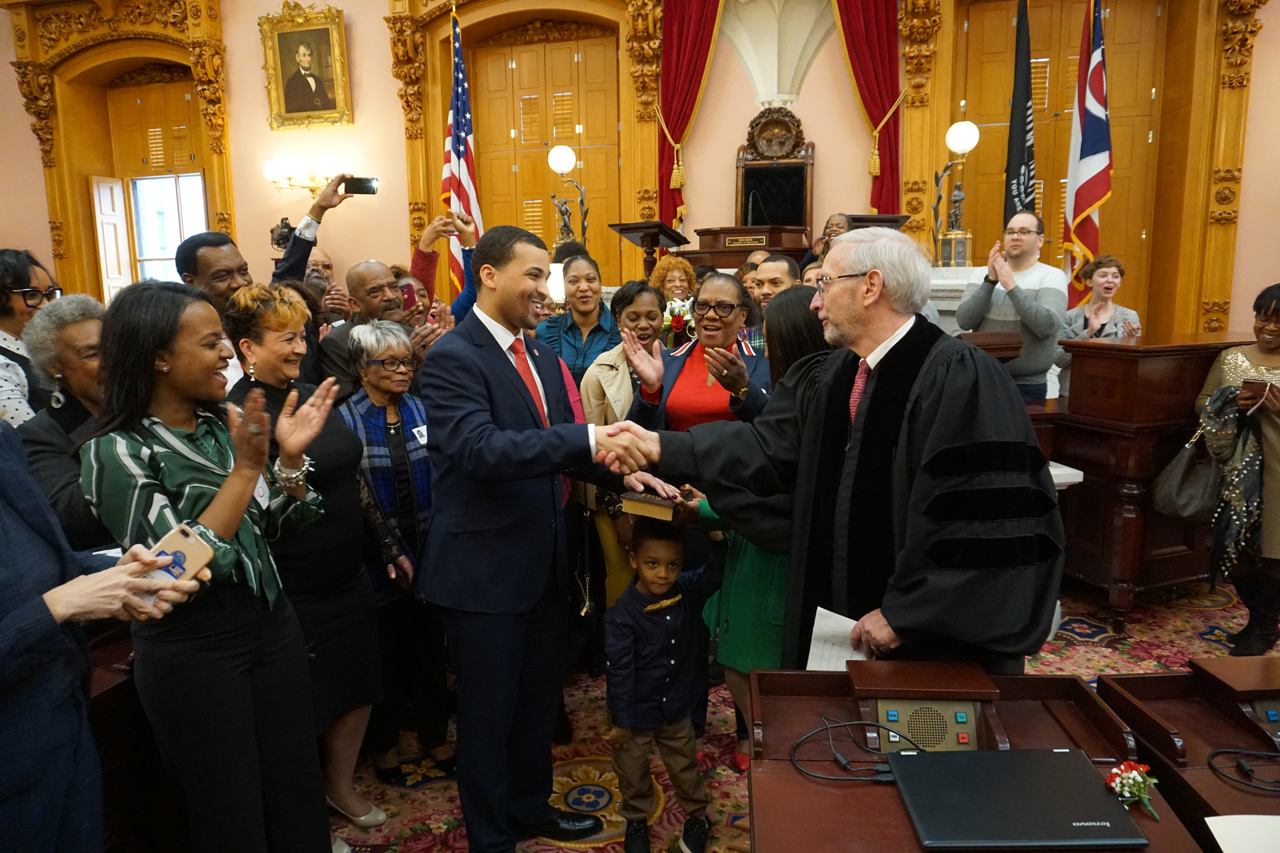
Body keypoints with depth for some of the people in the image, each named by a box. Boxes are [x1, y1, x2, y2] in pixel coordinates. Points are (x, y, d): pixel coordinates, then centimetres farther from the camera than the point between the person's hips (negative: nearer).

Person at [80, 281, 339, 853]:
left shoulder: (226, 423, 1)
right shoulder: (117, 452, -15)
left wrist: (291, 458, -10)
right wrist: (244, 469, -24)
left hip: (271, 623, 5)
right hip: (192, 650, -5)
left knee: (299, 797, 17)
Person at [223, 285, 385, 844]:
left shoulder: (312, 395, 4)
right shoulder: (239, 414, -17)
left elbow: (348, 479, 14)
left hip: (347, 577, 7)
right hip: (292, 591, -7)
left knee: (358, 689, 20)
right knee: (305, 705, 10)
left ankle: (341, 786, 44)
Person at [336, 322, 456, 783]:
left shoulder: (423, 410, 1)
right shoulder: (345, 420, -9)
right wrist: (388, 553, -15)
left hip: (428, 552, 3)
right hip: (377, 562, -3)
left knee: (429, 645, 14)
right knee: (385, 650, 12)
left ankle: (434, 735, 32)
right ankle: (383, 743, 33)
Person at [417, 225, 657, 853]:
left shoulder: (542, 355, 10)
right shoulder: (453, 357, -16)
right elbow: (481, 448, -30)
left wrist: (621, 467, -8)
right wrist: (588, 439, -39)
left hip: (544, 564, 8)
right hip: (484, 570, -8)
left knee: (538, 701, 22)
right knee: (489, 710, 10)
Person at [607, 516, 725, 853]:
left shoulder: (689, 590, -14)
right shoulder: (623, 614, -26)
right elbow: (619, 672, -20)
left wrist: (713, 528, -28)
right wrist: (621, 721, -13)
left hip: (677, 709, 3)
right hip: (636, 713, -3)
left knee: (685, 767, 22)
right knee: (633, 772, 19)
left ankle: (697, 816, 45)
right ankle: (636, 821, 43)